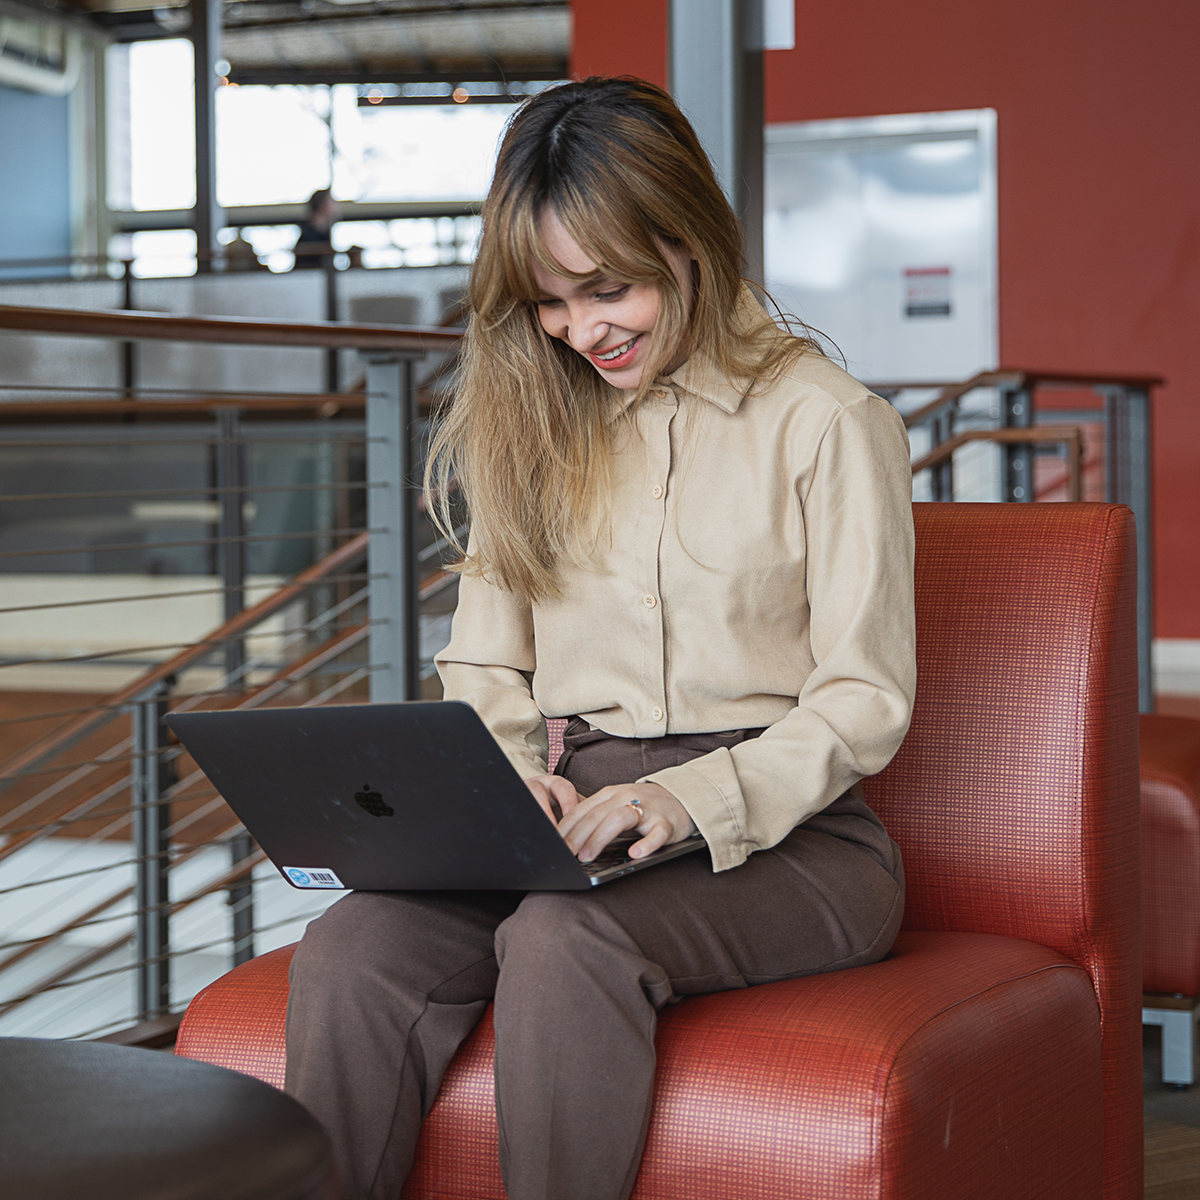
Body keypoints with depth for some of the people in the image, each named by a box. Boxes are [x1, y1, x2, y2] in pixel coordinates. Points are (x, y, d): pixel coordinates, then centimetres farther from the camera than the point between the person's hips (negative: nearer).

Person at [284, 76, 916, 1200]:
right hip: (581, 826, 4)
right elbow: (483, 663, 17)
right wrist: (506, 777, -6)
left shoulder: (826, 423, 0)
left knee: (564, 939, -36)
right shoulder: (533, 417, 17)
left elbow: (864, 702, -3)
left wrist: (696, 797, -21)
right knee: (350, 954, -27)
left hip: (783, 837, -4)